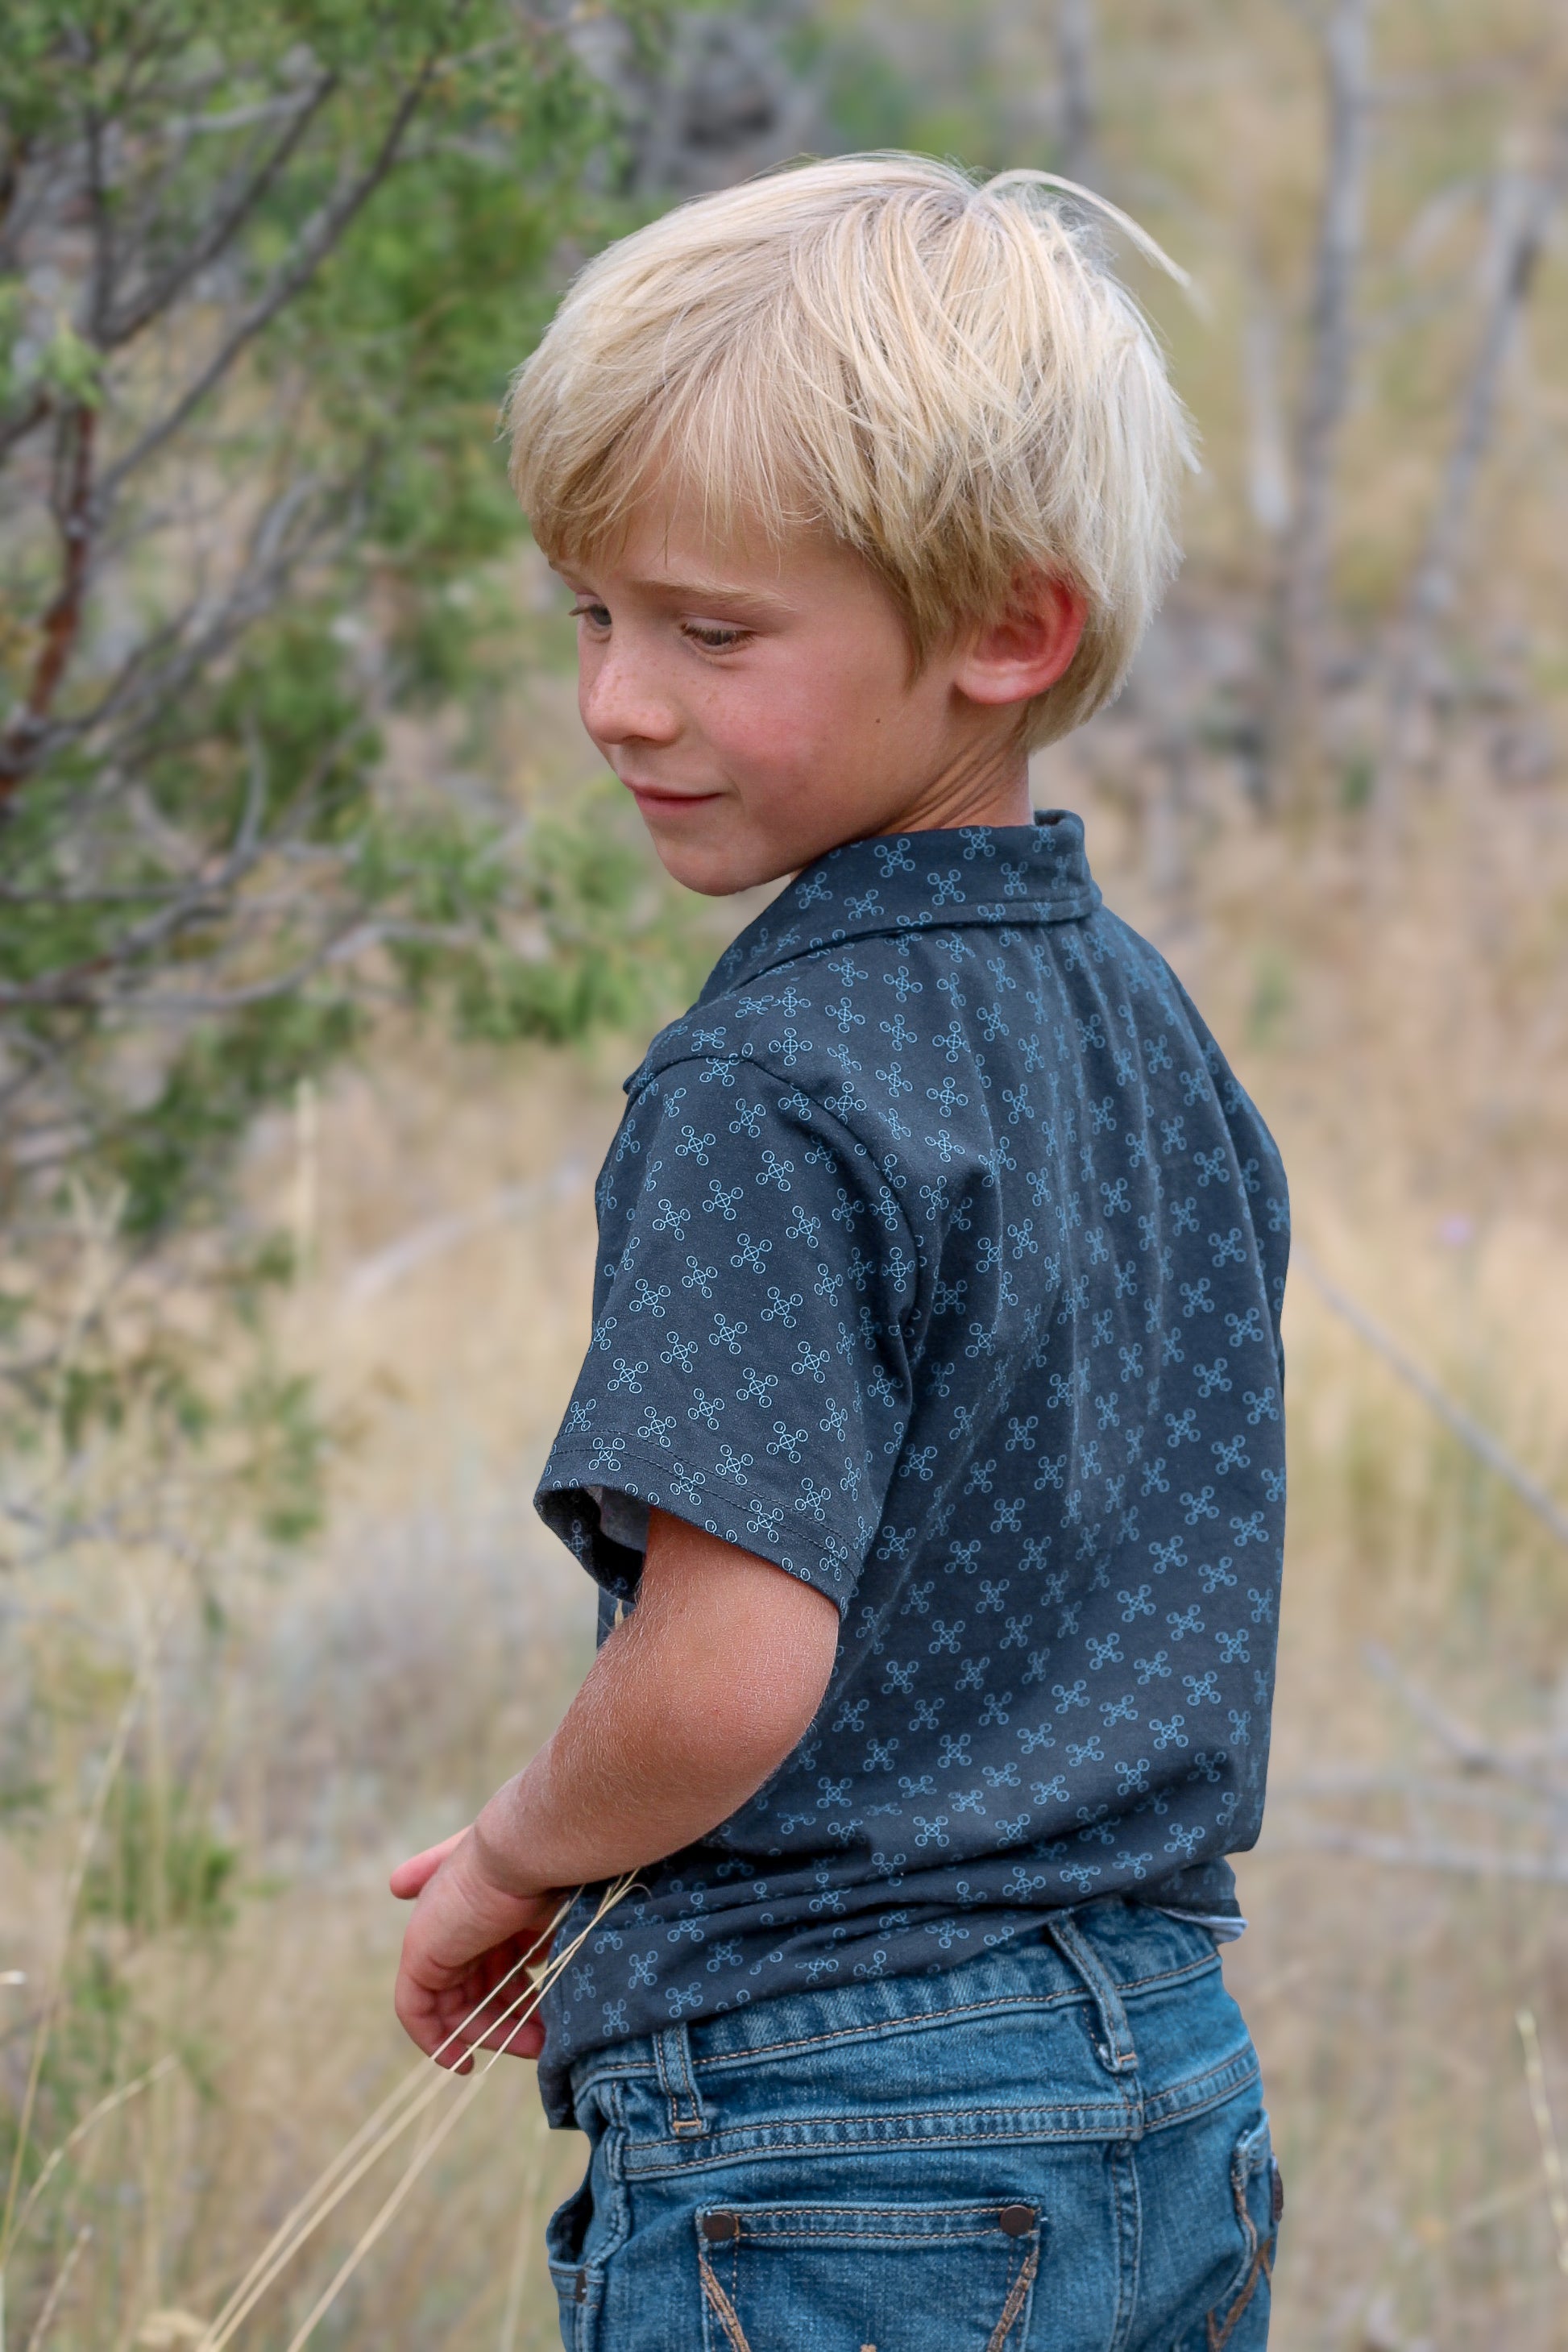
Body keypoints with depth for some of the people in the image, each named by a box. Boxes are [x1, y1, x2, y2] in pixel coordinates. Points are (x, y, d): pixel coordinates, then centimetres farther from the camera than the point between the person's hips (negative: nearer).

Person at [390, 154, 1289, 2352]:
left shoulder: (772, 1090, -16)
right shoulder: (1159, 1037, 9)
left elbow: (727, 1672, -23)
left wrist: (515, 1862, -3)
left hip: (833, 2144, -8)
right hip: (1182, 2093, 8)